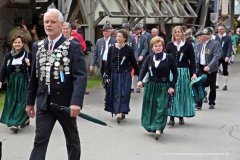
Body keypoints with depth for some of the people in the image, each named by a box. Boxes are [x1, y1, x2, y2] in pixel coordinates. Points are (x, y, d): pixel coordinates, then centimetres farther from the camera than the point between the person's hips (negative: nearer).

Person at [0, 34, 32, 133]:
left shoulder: (28, 54, -3)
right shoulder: (8, 55, 6)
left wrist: (29, 64, -21)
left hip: (24, 81, -4)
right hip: (12, 81, 4)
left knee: (21, 101, -7)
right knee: (12, 102, 6)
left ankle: (15, 124, -8)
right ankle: (25, 120, 19)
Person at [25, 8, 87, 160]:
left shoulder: (73, 47, -8)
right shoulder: (38, 46, 8)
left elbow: (80, 76, -16)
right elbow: (34, 76, 13)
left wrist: (76, 101, -28)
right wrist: (30, 101, 12)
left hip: (65, 102, -3)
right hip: (44, 102, 3)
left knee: (72, 139, 15)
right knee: (40, 141, -2)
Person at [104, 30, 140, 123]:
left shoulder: (128, 49, -6)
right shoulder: (112, 48, 0)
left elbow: (134, 63, 1)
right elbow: (108, 63, 5)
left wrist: (139, 74, 4)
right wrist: (107, 75, 1)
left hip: (125, 75, -3)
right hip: (114, 75, 3)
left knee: (123, 93, -9)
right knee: (115, 94, 6)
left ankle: (121, 113, -13)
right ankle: (121, 112, 18)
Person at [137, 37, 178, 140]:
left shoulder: (169, 58, -3)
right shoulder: (149, 58, 5)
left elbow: (175, 73, 0)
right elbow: (143, 70, -4)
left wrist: (172, 86, -8)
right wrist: (140, 80, -23)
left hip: (164, 87, -3)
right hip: (151, 86, 3)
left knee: (162, 108, -13)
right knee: (150, 108, 9)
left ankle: (158, 129, -17)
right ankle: (151, 126, 26)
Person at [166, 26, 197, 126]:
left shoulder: (188, 45, -1)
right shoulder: (169, 45, 4)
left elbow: (192, 60, -1)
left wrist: (193, 73, -9)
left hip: (184, 72, -1)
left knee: (183, 94, 6)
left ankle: (181, 116, 17)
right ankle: (172, 117, -3)